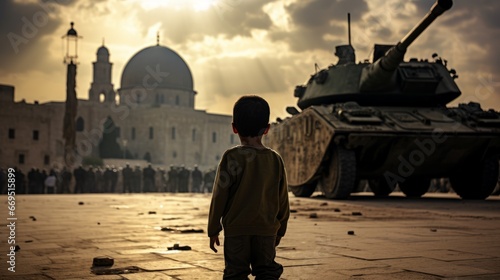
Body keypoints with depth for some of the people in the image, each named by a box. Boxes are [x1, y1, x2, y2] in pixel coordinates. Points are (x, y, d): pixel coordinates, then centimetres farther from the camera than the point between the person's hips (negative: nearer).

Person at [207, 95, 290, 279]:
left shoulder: (232, 157, -8)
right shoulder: (276, 160, 2)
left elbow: (219, 196, -7)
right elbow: (283, 201, 7)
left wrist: (213, 230, 2)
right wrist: (280, 230, 19)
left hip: (236, 230, -3)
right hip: (267, 230, 3)